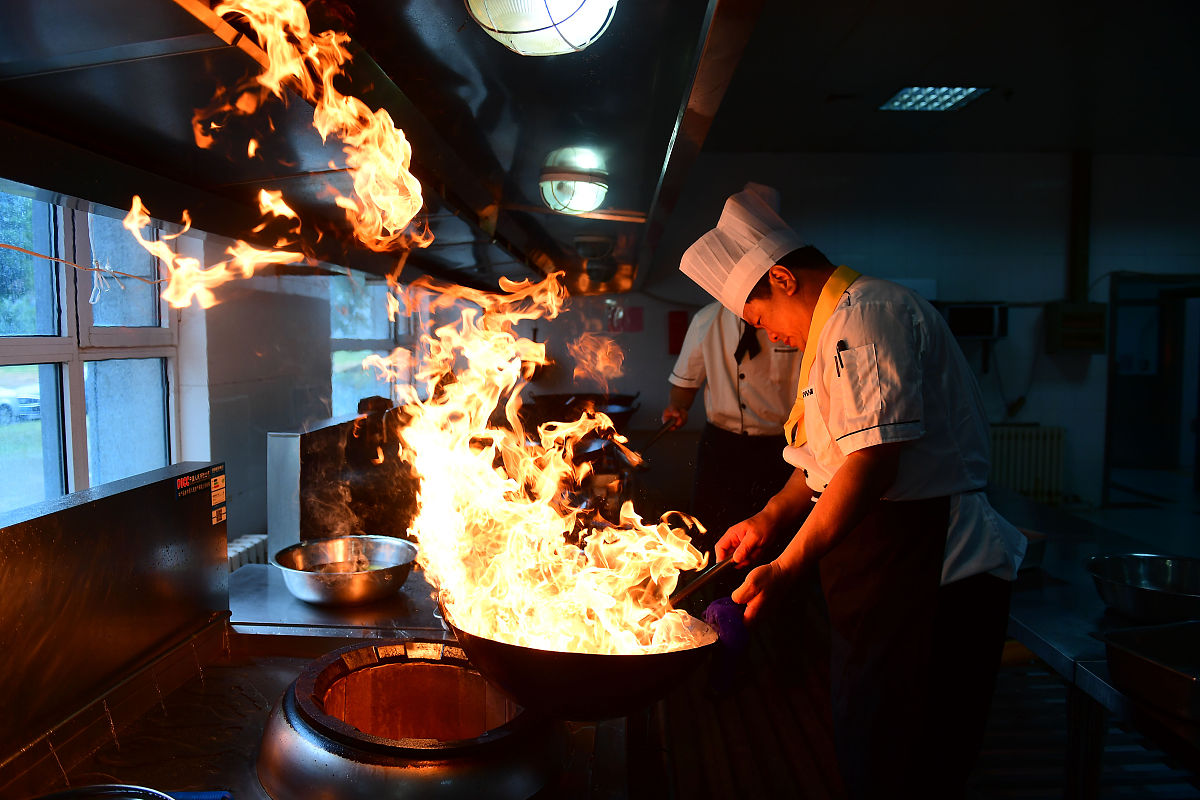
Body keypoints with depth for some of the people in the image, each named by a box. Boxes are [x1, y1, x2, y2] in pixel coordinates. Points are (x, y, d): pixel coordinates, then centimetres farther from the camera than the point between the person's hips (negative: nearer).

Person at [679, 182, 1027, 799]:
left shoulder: (866, 313, -15)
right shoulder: (833, 332, 19)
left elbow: (875, 458, -25)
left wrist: (785, 569, -21)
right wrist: (770, 519, 9)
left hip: (924, 567, -10)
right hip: (875, 563, 10)